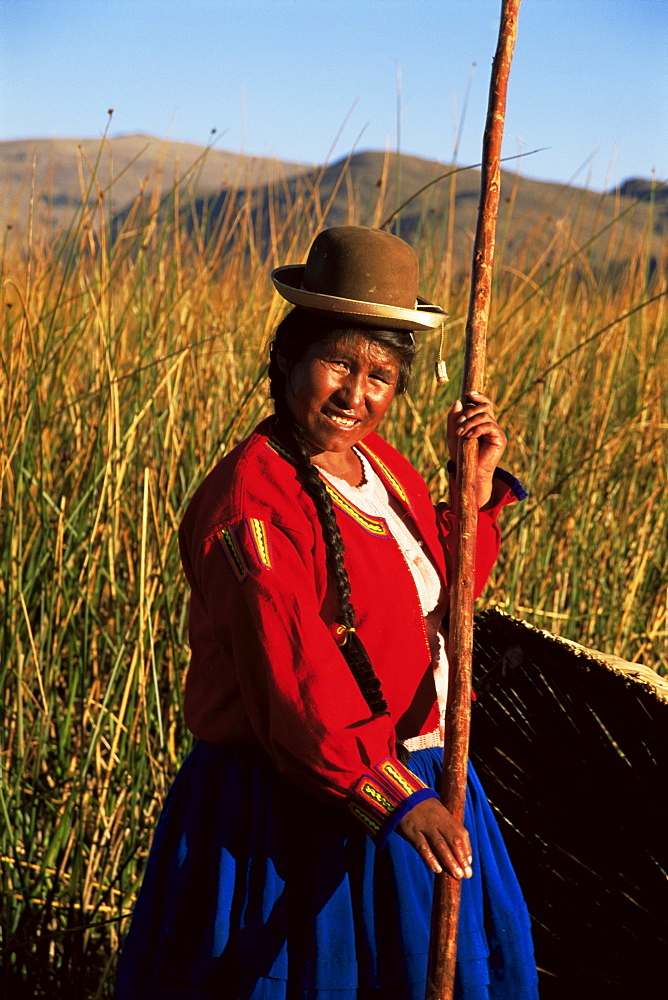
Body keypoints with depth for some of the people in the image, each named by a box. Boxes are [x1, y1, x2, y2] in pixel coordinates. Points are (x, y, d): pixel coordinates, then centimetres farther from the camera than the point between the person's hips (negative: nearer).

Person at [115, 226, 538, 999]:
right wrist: (393, 797, -29)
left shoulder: (384, 468, 6)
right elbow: (292, 678, -26)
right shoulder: (250, 503, -21)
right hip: (301, 807, -8)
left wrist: (479, 487, 6)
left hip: (410, 779, 8)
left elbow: (445, 595, 19)